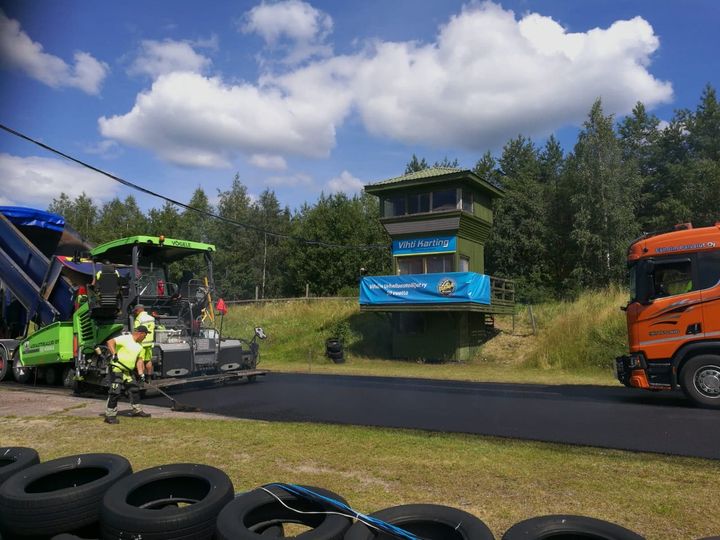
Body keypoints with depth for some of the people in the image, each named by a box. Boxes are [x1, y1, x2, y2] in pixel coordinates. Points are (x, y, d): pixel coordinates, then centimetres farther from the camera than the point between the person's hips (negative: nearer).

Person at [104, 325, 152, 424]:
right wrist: (114, 354, -36)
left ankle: (137, 410, 26)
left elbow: (140, 360, 10)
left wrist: (141, 373, 2)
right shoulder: (125, 339, -15)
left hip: (128, 371, 9)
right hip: (117, 369, -8)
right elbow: (110, 342, -25)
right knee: (115, 392, -9)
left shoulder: (140, 345, 10)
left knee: (135, 389, 13)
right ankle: (110, 415, -1)